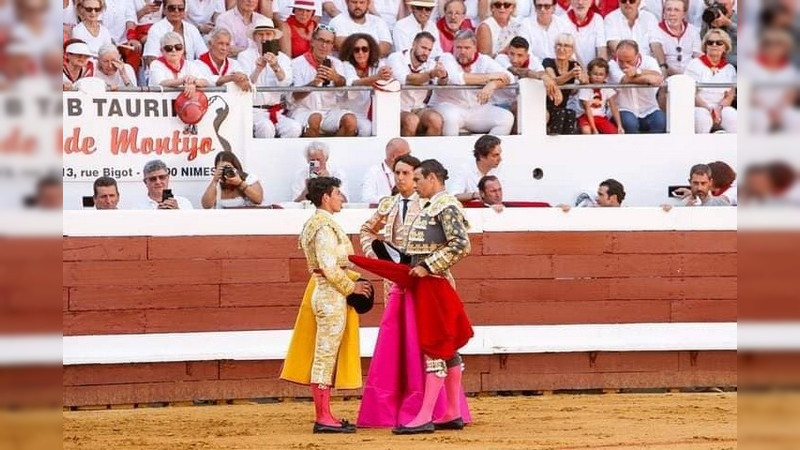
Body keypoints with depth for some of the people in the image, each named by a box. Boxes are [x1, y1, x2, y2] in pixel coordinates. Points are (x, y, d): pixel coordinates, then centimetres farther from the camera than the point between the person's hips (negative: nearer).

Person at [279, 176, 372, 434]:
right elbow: (329, 268, -22)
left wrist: (354, 279, 8)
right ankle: (323, 418, -5)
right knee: (326, 355, -7)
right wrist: (352, 287, -9)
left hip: (322, 293, 10)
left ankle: (323, 415, 17)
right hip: (331, 296, -10)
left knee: (324, 357, 13)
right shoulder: (325, 227, -16)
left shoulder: (315, 224, 15)